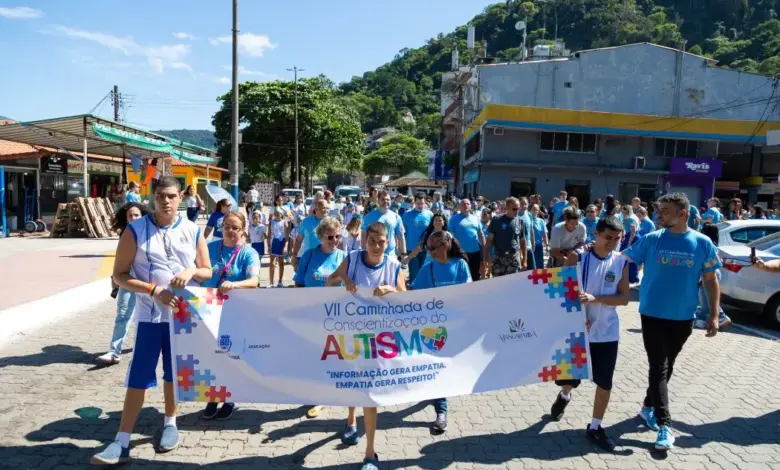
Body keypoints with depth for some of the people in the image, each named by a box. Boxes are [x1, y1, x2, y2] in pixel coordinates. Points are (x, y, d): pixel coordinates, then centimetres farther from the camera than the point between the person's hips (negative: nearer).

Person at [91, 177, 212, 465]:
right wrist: (153, 290, -20)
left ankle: (170, 423, 34)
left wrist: (192, 271, -15)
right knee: (139, 377, 1)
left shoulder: (193, 232, 1)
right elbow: (119, 276, -6)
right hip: (150, 316, -2)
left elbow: (207, 272, 8)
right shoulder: (135, 230, -5)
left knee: (174, 373, 15)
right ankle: (122, 442, 10)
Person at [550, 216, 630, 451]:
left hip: (607, 332, 2)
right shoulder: (578, 257, -9)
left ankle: (595, 427, 22)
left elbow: (624, 298, -6)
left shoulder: (621, 262, -2)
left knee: (605, 381, 4)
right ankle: (564, 396, 45)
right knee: (569, 376, 9)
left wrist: (595, 299, -21)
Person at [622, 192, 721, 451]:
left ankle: (649, 406, 34)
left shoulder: (702, 243, -3)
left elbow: (710, 279, 2)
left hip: (683, 317, 3)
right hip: (653, 315, -2)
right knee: (659, 368, -3)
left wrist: (714, 314, -1)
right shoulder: (651, 240, -6)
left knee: (667, 366, 16)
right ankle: (665, 424, 0)